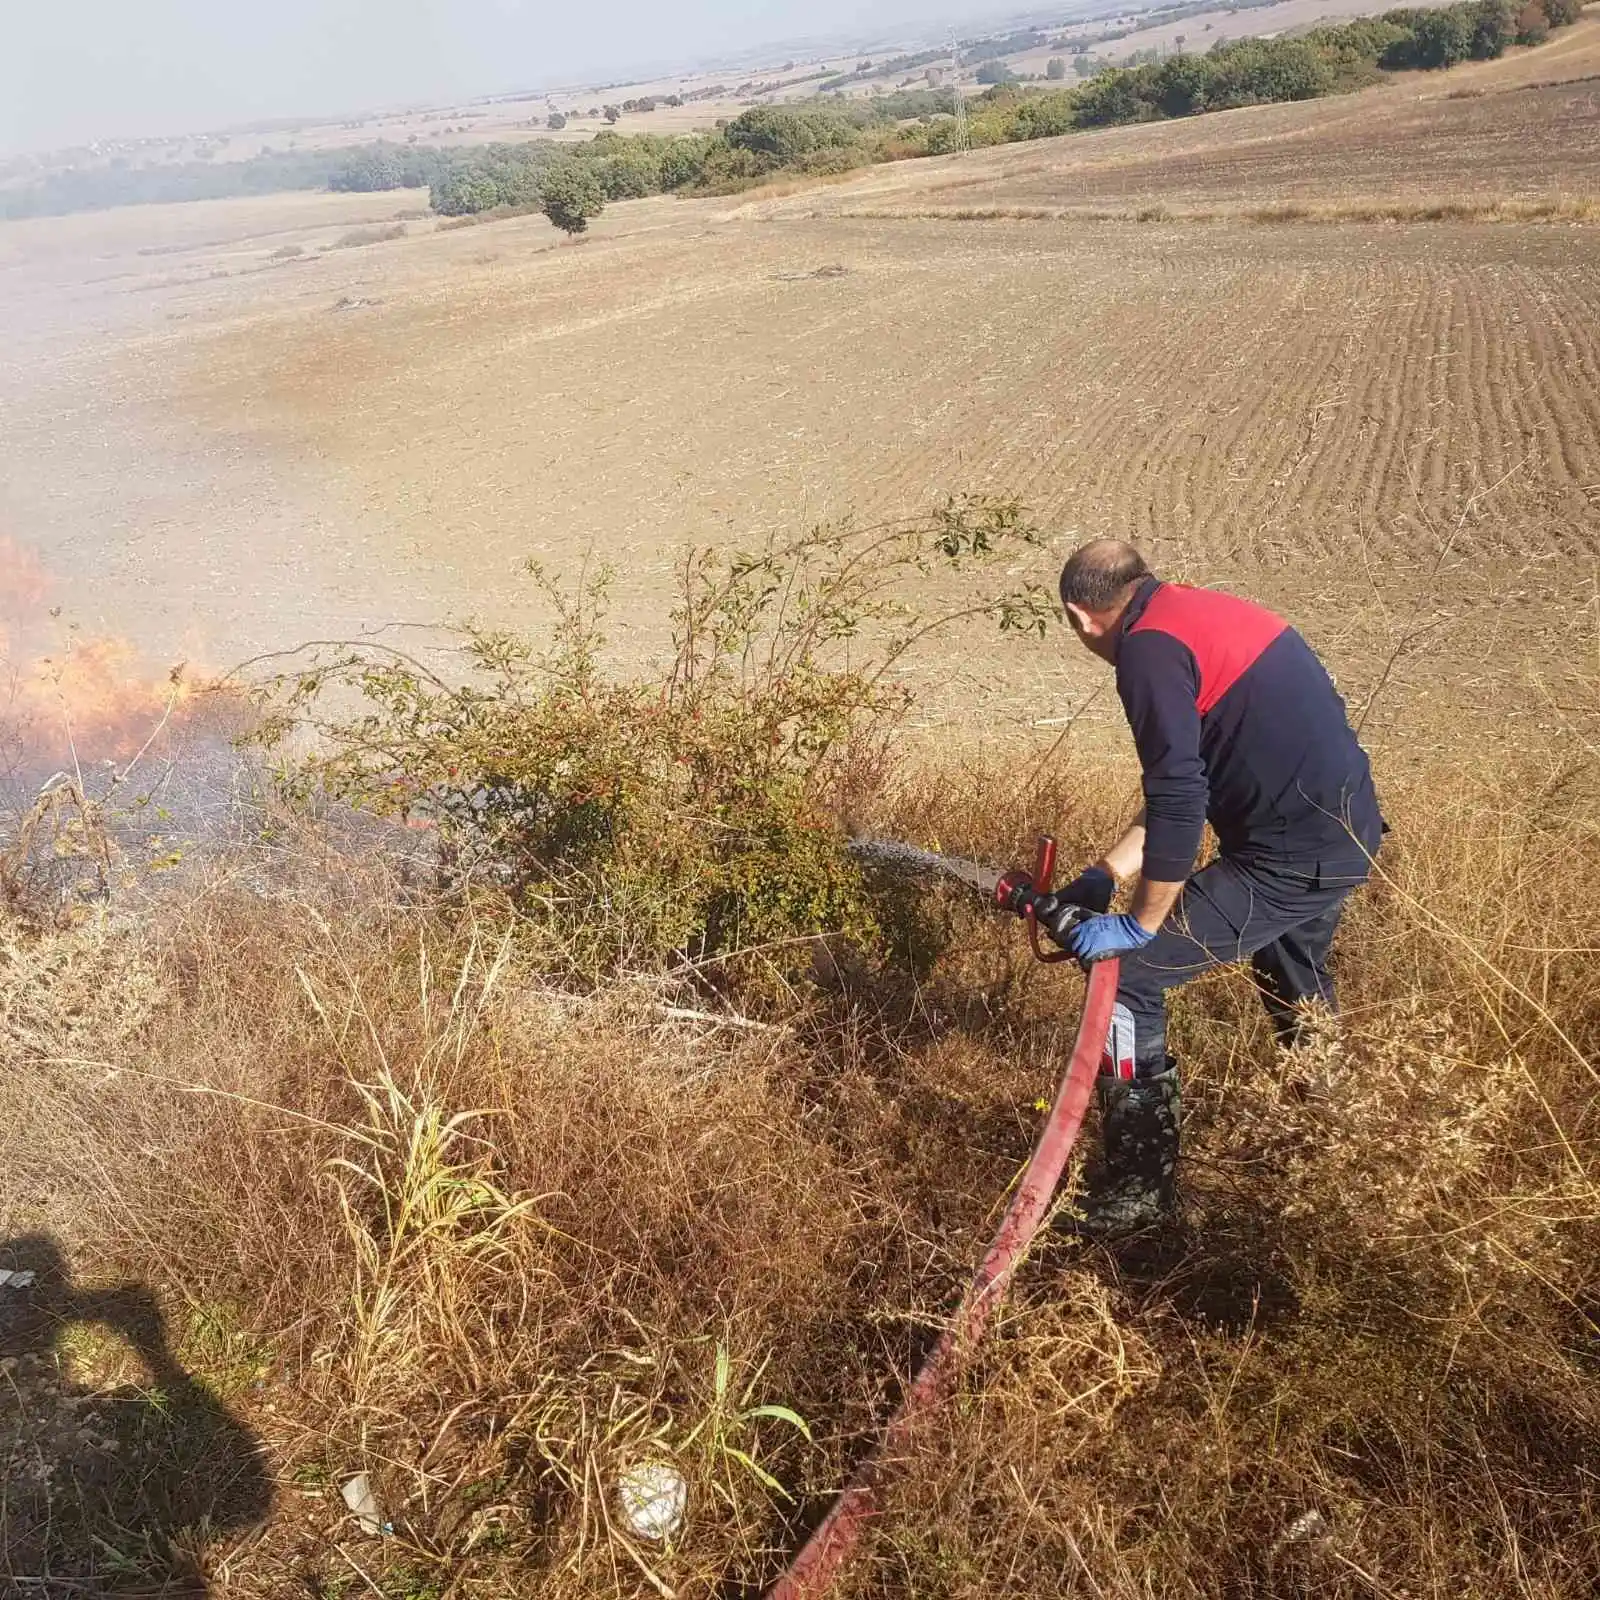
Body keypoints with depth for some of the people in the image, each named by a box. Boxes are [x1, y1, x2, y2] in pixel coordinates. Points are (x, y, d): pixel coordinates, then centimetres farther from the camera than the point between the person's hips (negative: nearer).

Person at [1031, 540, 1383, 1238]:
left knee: (1129, 975, -5)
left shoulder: (1150, 647, -16)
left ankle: (1137, 1191, 4)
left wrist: (1140, 925, -11)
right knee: (1295, 982, 34)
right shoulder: (1201, 609, 13)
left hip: (1289, 857, -10)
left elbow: (1177, 806, -22)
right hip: (1348, 834, 10)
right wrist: (1103, 876, 16)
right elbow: (1187, 784, 17)